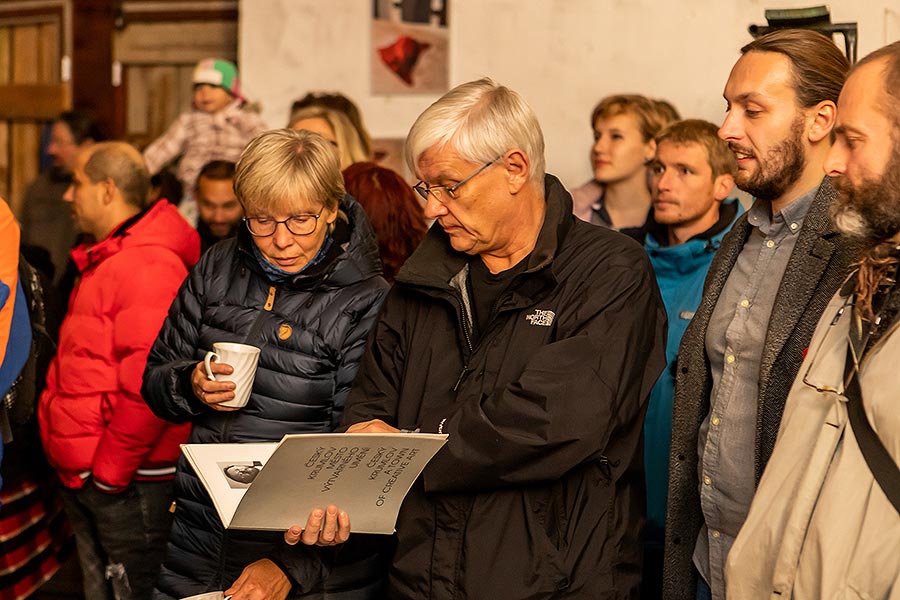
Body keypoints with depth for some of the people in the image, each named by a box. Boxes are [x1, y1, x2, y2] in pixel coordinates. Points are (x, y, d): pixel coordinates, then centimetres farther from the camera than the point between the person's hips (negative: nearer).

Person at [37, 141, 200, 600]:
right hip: (84, 477, 10)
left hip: (128, 484, -10)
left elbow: (149, 385, -25)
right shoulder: (104, 261, 15)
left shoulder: (149, 266, -19)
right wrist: (75, 464, 15)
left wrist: (109, 471, -18)